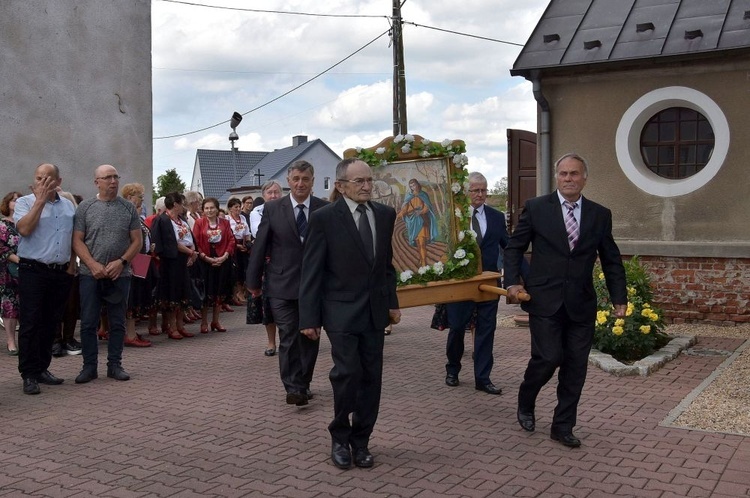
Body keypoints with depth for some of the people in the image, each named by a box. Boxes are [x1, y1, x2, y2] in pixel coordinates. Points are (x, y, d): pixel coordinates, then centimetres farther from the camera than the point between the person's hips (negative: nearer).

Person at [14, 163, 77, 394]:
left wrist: (72, 265, 7)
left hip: (61, 273, 5)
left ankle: (42, 368, 19)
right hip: (33, 271, -4)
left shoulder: (69, 206, 13)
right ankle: (29, 374, 1)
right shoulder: (24, 202, -1)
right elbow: (24, 229, -19)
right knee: (30, 323, -4)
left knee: (50, 323, 9)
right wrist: (40, 200, -16)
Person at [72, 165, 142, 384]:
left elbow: (137, 241, 4)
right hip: (90, 274, -1)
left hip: (120, 275, 1)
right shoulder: (85, 207, 2)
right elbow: (77, 241, -1)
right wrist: (93, 264, -13)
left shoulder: (128, 208, 5)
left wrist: (121, 262, -9)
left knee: (117, 323, 7)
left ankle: (115, 365, 16)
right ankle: (89, 366, 13)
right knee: (88, 323, 2)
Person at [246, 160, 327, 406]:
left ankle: (303, 384, 24)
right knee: (288, 337, -4)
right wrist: (253, 281, 3)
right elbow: (259, 246, 2)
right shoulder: (272, 208, -1)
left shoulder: (325, 210, 0)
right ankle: (293, 387, 2)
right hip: (282, 284, -1)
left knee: (310, 338, 10)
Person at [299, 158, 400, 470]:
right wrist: (309, 317, -8)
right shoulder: (325, 217, -8)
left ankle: (360, 440, 22)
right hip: (341, 311, -4)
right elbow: (311, 271, -7)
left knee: (372, 377, 6)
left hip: (375, 311, 5)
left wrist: (392, 302, 11)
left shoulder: (385, 214, 6)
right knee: (347, 373, -11)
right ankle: (340, 438, 11)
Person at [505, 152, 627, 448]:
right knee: (548, 358, -8)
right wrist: (513, 282, -6)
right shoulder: (536, 208, 0)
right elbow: (514, 248, 5)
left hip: (581, 304, 3)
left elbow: (611, 261, 12)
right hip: (544, 299, -3)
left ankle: (563, 427, 20)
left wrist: (619, 298, 5)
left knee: (576, 367, 5)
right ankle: (525, 404, 21)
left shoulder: (600, 215, 7)